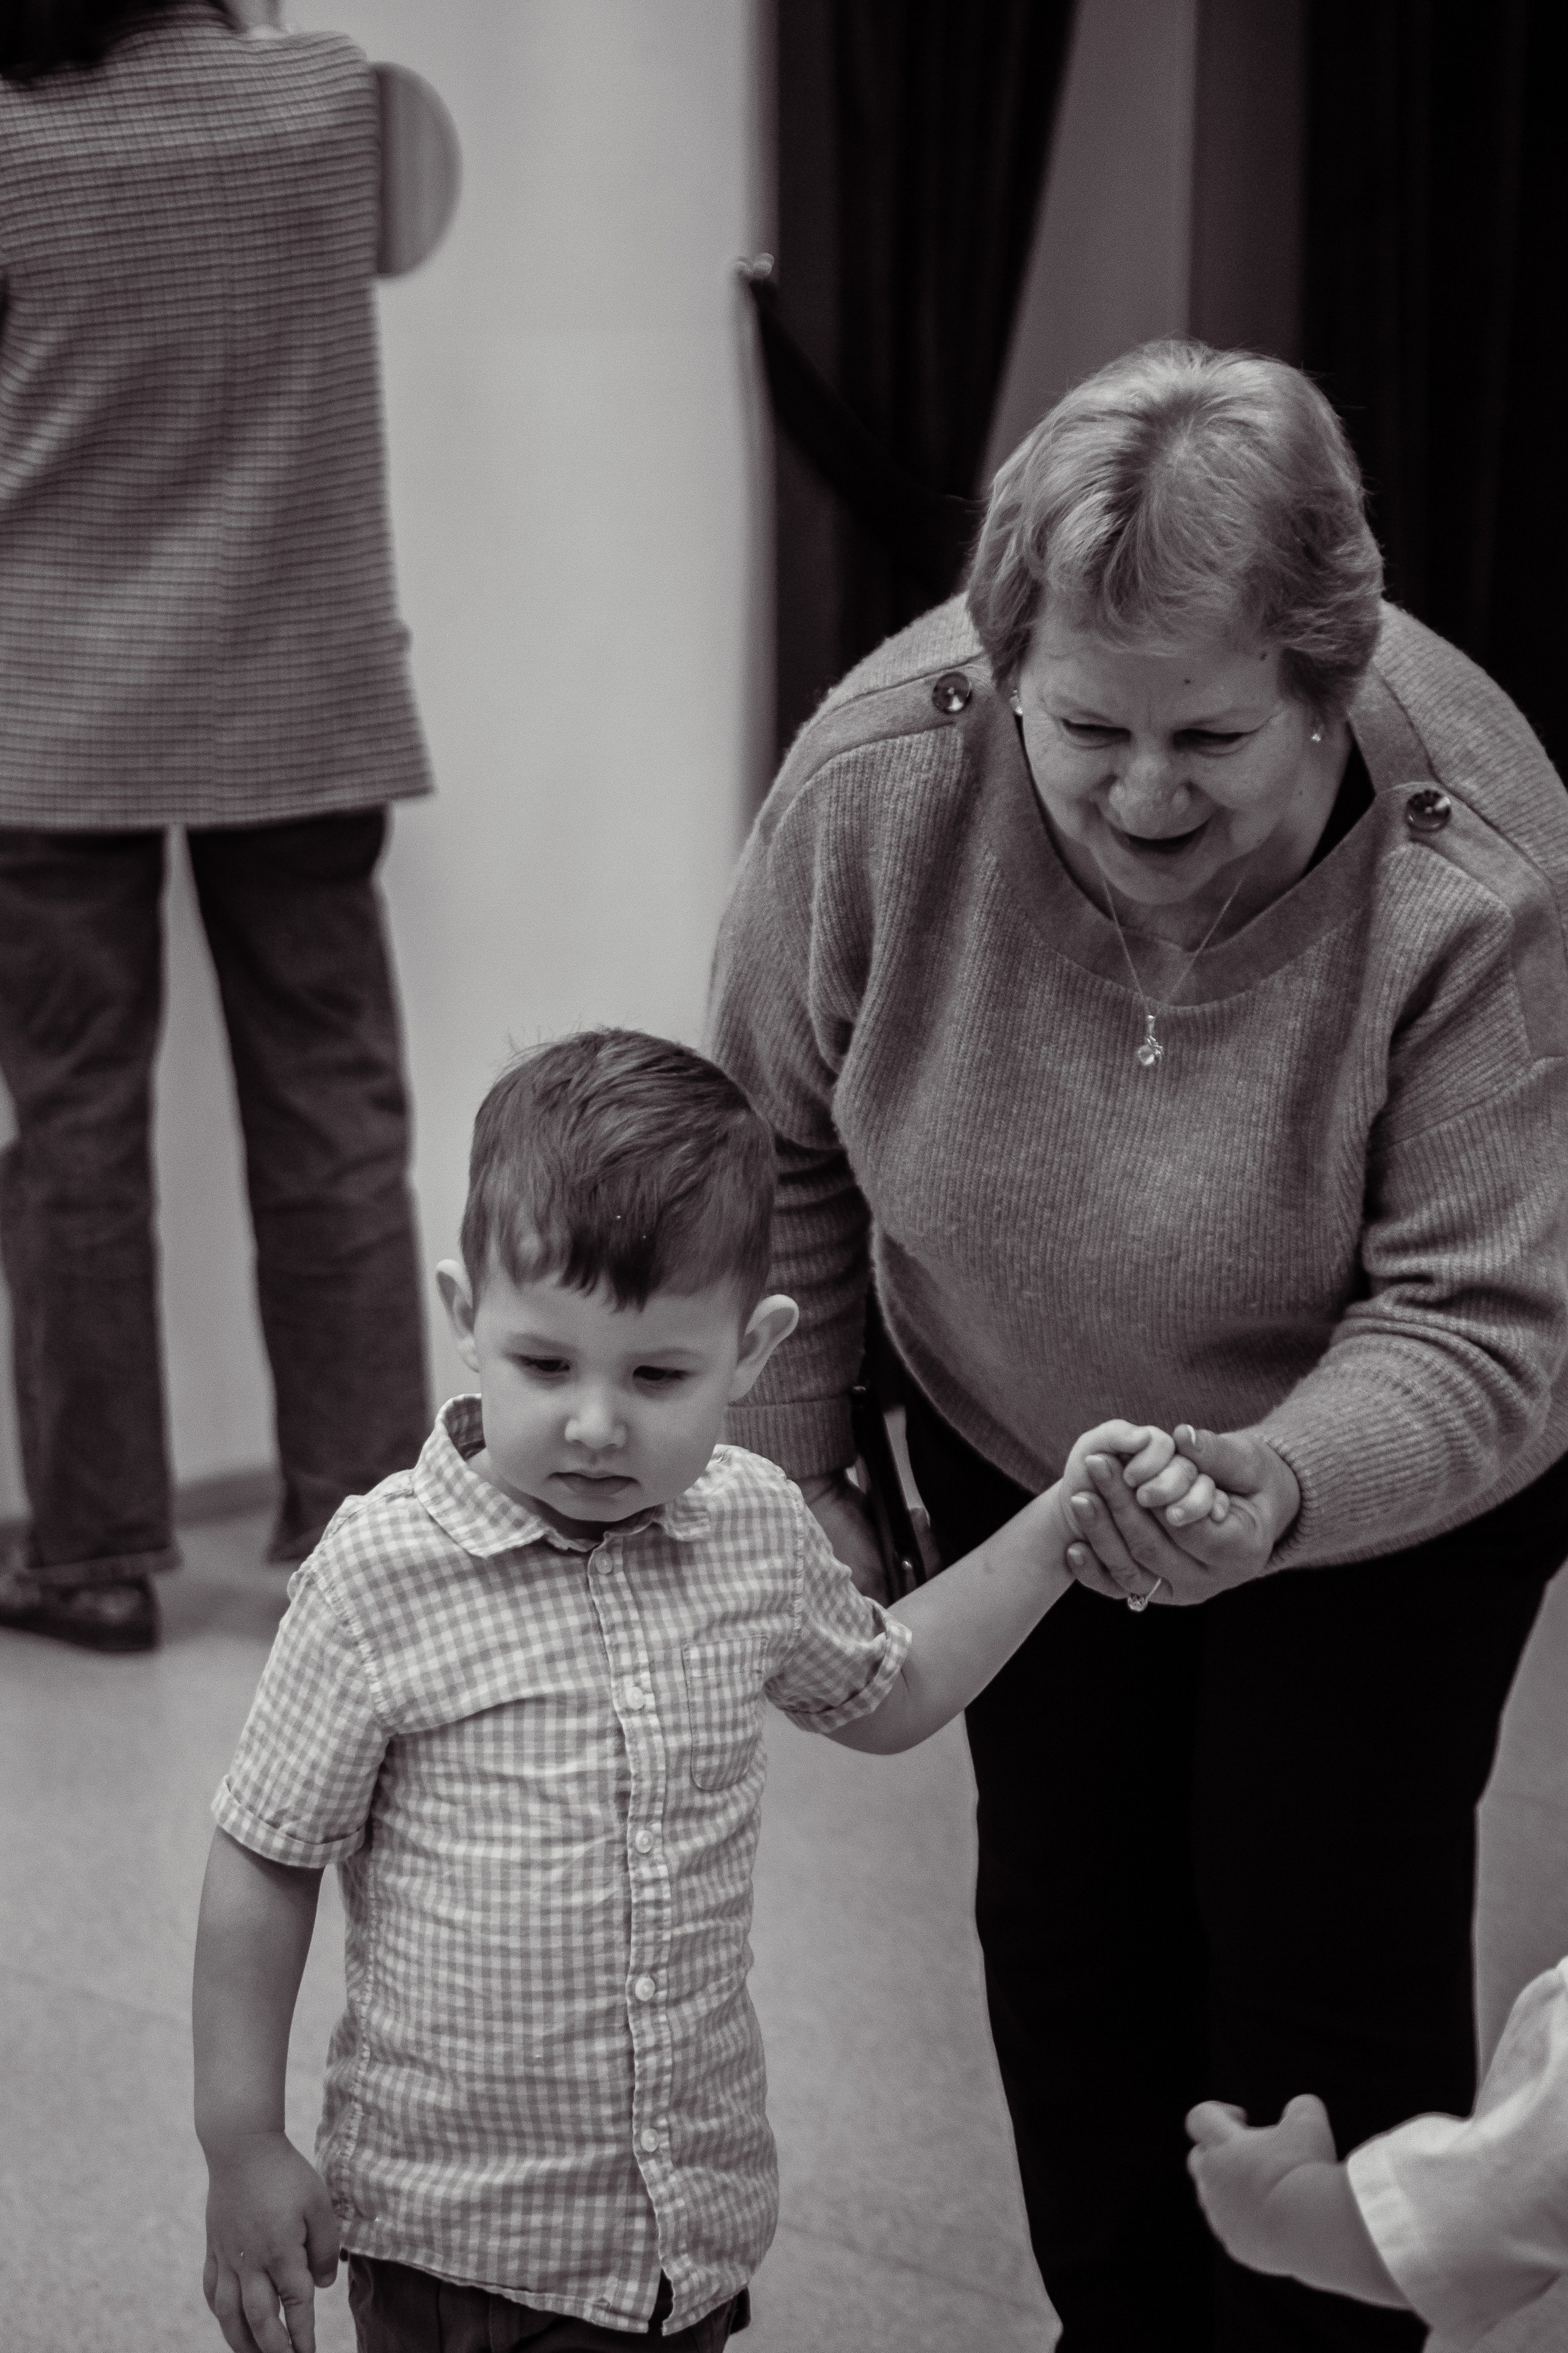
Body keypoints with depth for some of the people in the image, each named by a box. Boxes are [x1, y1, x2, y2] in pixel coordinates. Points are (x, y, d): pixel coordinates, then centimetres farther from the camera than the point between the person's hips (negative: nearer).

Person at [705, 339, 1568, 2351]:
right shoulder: (881, 773, -27)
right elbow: (781, 1145, -9)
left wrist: (1282, 1489, -47)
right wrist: (784, 1468, -6)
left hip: (1388, 1461, -3)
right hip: (1016, 1436, 3)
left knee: (1326, 1938, -2)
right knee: (1065, 1907, 12)